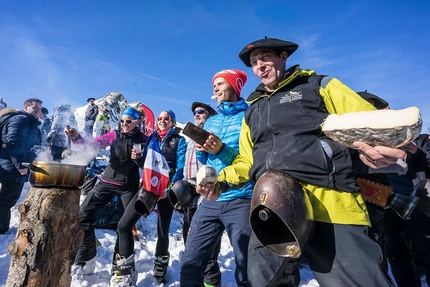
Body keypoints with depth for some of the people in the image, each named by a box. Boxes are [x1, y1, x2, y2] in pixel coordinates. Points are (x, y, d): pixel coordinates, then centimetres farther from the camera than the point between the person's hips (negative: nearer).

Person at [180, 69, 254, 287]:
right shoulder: (211, 121, 18)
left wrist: (222, 150, -20)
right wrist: (201, 150, -2)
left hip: (241, 201, -5)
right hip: (210, 200, 6)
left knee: (246, 269, 5)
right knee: (190, 263, 6)